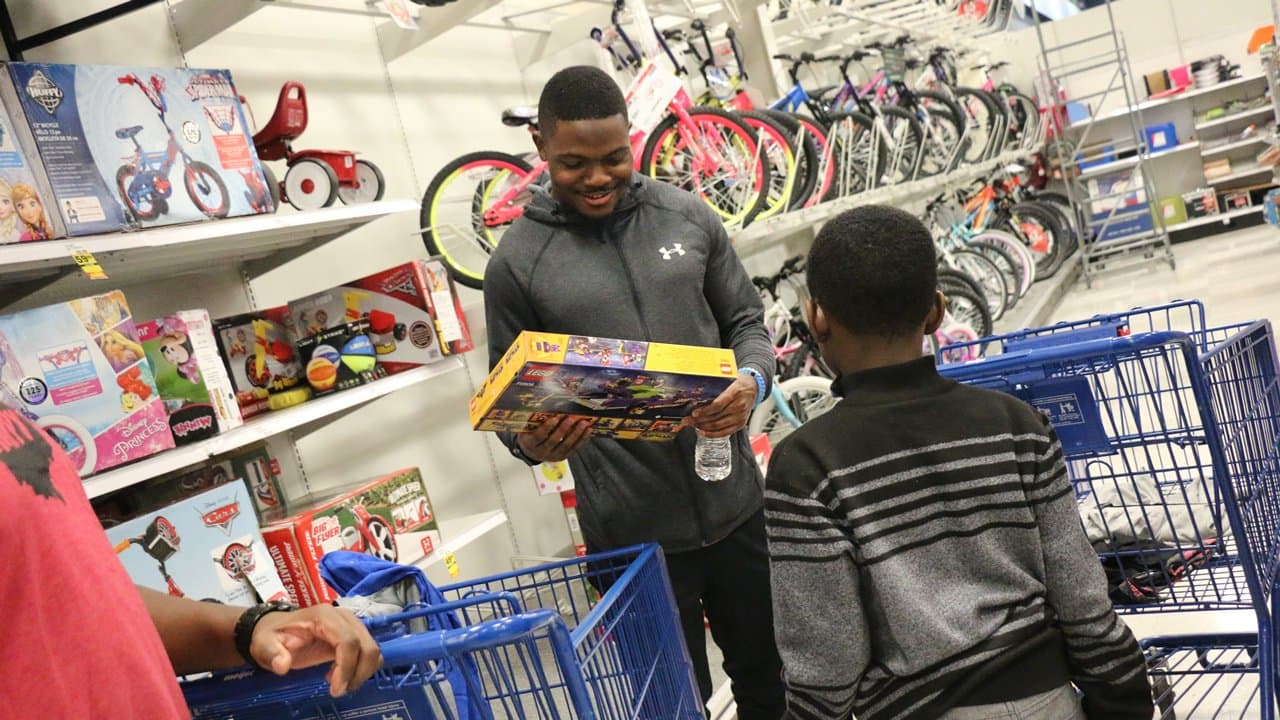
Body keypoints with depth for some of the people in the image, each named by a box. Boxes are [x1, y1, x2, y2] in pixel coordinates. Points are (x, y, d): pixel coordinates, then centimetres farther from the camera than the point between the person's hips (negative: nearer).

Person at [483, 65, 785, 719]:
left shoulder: (687, 217, 2)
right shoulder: (516, 262, -5)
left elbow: (746, 320, 9)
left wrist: (752, 381, -12)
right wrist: (533, 443, -21)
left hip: (733, 500, 3)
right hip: (632, 529, -3)